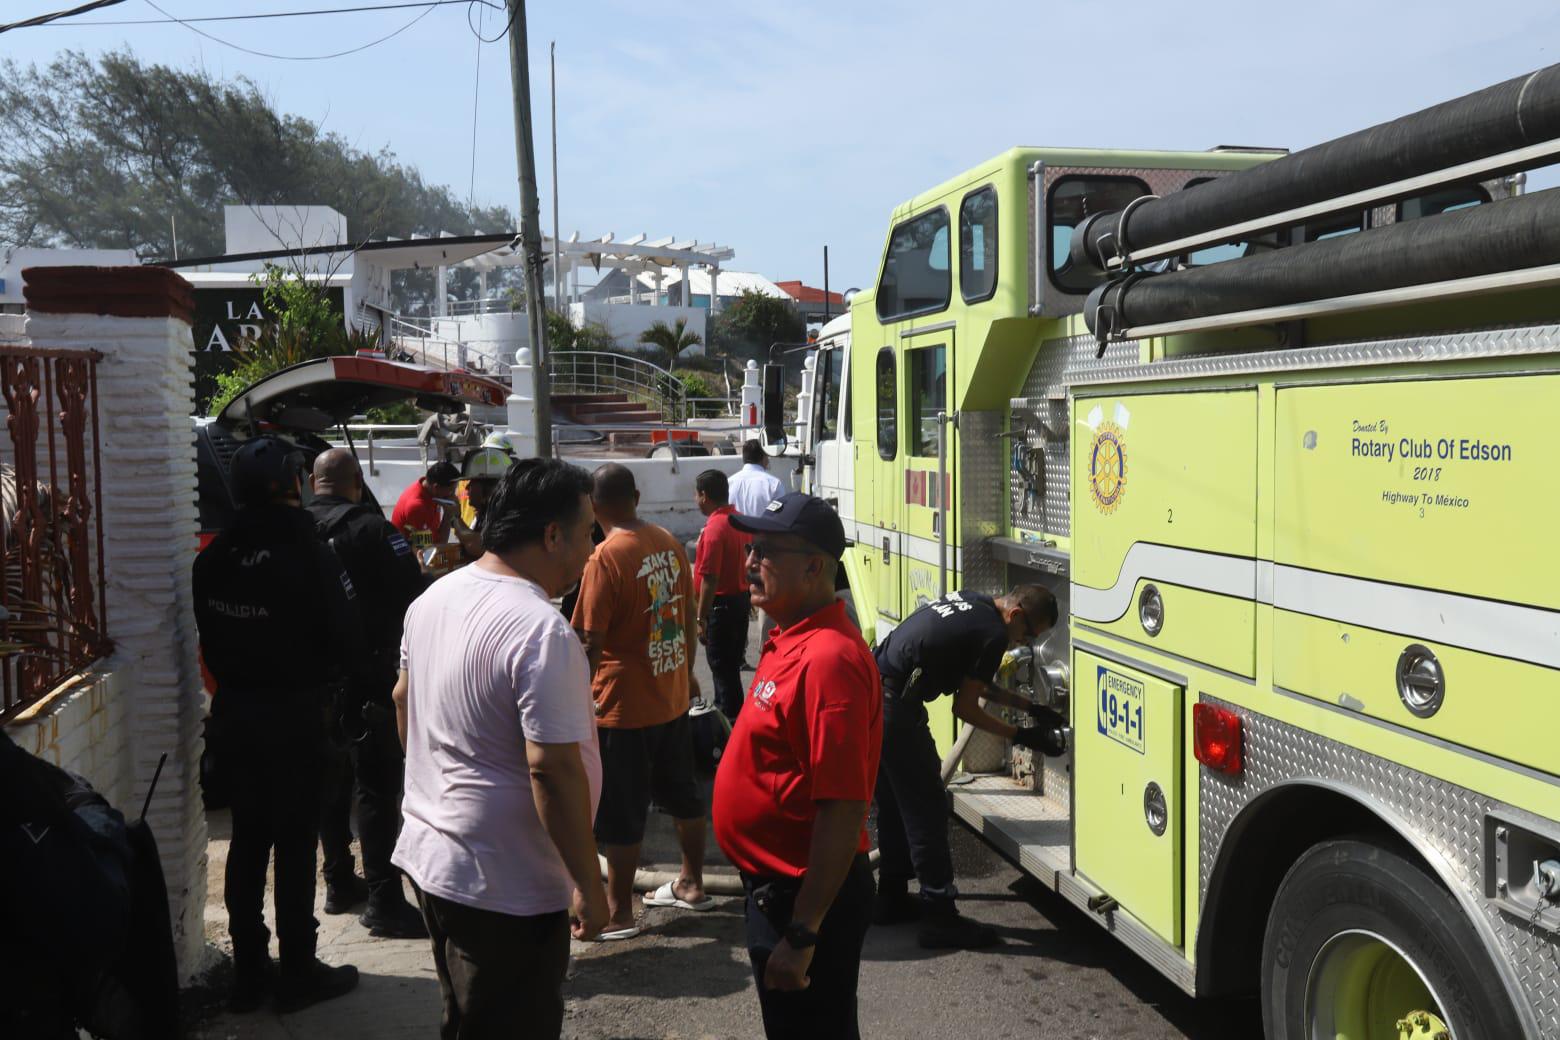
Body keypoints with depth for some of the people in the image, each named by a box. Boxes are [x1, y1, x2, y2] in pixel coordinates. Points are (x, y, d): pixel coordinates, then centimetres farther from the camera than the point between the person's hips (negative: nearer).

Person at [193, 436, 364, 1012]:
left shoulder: (213, 558, 0)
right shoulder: (305, 552, -18)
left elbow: (208, 640, 7)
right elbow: (346, 639, -16)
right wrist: (320, 681, 3)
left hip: (233, 712, 6)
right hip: (294, 713, -6)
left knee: (247, 837, 15)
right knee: (295, 841, 4)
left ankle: (248, 971, 24)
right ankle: (298, 973, 15)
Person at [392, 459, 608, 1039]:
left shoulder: (433, 598, 4)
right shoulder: (542, 632, -24)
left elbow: (404, 701, 17)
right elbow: (553, 769, -27)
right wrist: (589, 886, -19)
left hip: (428, 854, 9)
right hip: (507, 887, -9)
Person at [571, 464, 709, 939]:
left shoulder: (606, 557, -19)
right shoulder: (669, 543, 2)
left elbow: (591, 642, -19)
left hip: (624, 705, -7)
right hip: (673, 698, 7)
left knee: (619, 813, 5)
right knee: (682, 793, 20)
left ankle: (618, 912, 15)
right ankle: (692, 884, 35)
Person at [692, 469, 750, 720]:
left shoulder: (714, 528, -21)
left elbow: (710, 579, -23)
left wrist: (701, 618, -18)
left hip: (721, 604, -9)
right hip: (741, 598, 9)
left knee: (723, 669, -1)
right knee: (731, 664, 20)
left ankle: (731, 721, 4)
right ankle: (725, 710, 34)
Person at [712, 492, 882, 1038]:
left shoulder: (829, 659, -26)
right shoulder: (790, 639, 7)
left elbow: (843, 814, -28)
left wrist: (800, 937, -26)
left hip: (807, 898, -10)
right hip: (776, 885, 10)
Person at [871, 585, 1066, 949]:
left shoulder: (971, 604, 16)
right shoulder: (993, 634, -12)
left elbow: (975, 682, 25)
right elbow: (964, 707, -7)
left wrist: (1031, 708, 26)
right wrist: (1020, 736, 1)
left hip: (870, 692, 10)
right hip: (893, 707, -10)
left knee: (894, 803, 20)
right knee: (926, 809, -2)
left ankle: (891, 898, 31)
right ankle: (940, 917, 4)